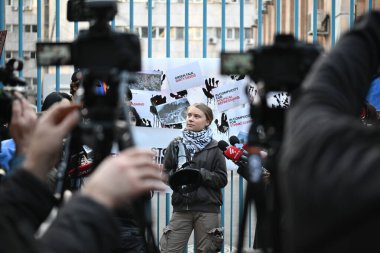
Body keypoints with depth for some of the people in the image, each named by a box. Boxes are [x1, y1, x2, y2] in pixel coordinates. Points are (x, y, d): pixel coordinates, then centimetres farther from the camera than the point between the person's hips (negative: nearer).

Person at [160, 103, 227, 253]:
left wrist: (201, 174, -14)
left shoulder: (214, 148, 4)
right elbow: (165, 173, 11)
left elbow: (222, 179, 0)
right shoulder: (176, 144, 10)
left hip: (207, 209, -1)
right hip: (181, 208, 1)